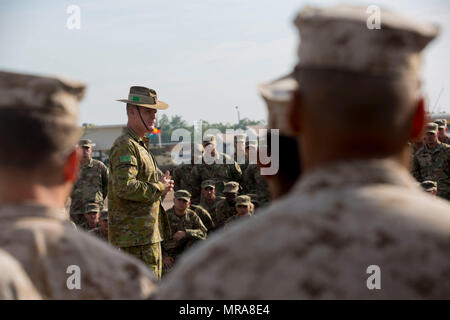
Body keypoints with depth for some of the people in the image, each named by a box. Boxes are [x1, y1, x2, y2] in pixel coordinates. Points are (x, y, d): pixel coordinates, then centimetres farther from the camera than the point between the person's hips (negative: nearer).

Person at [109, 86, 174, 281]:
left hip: (150, 234, 11)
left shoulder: (140, 146, 21)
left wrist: (162, 184, 10)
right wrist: (159, 188, -14)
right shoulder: (125, 146, -14)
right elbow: (124, 187, -26)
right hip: (135, 235, -11)